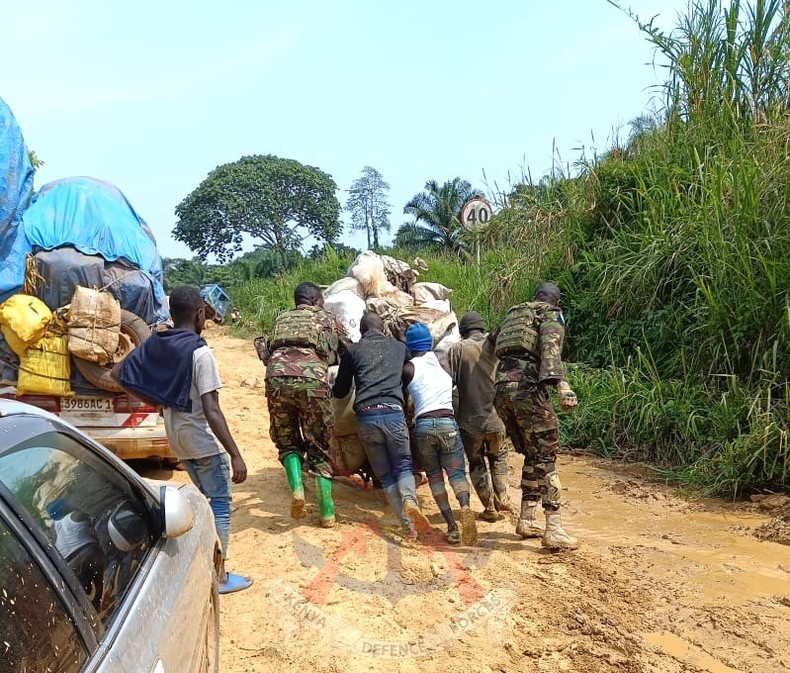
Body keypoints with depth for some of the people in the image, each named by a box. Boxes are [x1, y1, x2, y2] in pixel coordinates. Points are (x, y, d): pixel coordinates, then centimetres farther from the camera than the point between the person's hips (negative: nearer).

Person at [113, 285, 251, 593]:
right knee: (220, 505, 6)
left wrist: (155, 401, 11)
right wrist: (236, 455, -22)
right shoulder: (200, 352, -21)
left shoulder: (155, 344, 0)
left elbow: (119, 373, 9)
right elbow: (211, 411, -25)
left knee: (204, 499, 23)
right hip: (204, 441, -8)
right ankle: (219, 576, 15)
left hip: (178, 438, 8)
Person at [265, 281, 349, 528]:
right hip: (312, 381, -1)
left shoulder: (280, 319, 31)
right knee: (319, 447, 13)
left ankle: (296, 488, 0)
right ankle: (327, 512, 13)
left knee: (287, 441, 22)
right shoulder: (327, 319, 25)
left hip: (276, 379, 2)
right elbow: (349, 353, 28)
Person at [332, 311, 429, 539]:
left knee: (385, 474, 12)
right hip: (393, 412, 0)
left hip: (365, 416, 0)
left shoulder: (353, 350, 14)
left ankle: (408, 523, -1)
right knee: (403, 464, 16)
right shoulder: (399, 347, 17)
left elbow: (340, 391, 18)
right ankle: (410, 500, -15)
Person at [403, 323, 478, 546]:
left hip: (423, 425, -1)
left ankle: (452, 526, 1)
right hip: (448, 422, 1)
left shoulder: (408, 368, 5)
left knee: (434, 475, 13)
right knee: (456, 472, 6)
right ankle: (465, 506, -25)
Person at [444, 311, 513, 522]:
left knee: (476, 463, 16)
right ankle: (503, 500, 23)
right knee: (498, 457, 27)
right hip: (496, 417, 3)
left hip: (470, 419, -2)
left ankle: (490, 509, 18)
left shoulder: (458, 349, -6)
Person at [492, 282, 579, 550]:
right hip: (527, 389, -7)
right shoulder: (551, 316, 8)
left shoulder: (513, 315, 29)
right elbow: (551, 349, -13)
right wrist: (559, 383, -28)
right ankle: (554, 530, -6)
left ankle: (526, 521, 21)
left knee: (532, 457, 18)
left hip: (501, 390, 7)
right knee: (546, 457, -2)